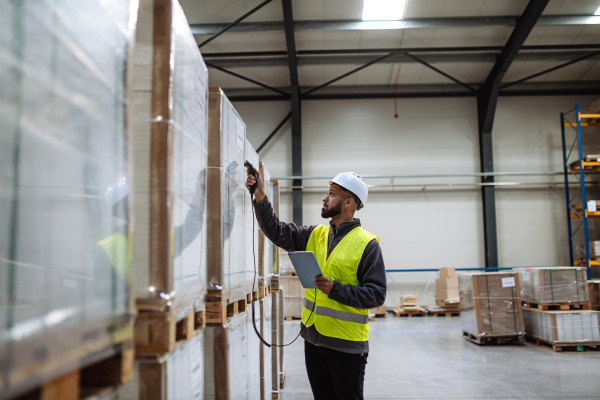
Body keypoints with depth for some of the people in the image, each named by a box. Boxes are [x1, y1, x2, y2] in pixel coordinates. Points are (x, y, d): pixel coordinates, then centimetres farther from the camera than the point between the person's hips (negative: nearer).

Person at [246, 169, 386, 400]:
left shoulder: (367, 244, -12)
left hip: (347, 344, -6)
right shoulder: (315, 235, 7)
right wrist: (260, 198, -7)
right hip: (313, 337, 6)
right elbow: (278, 232, 3)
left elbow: (376, 294, -15)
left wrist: (335, 289, -25)